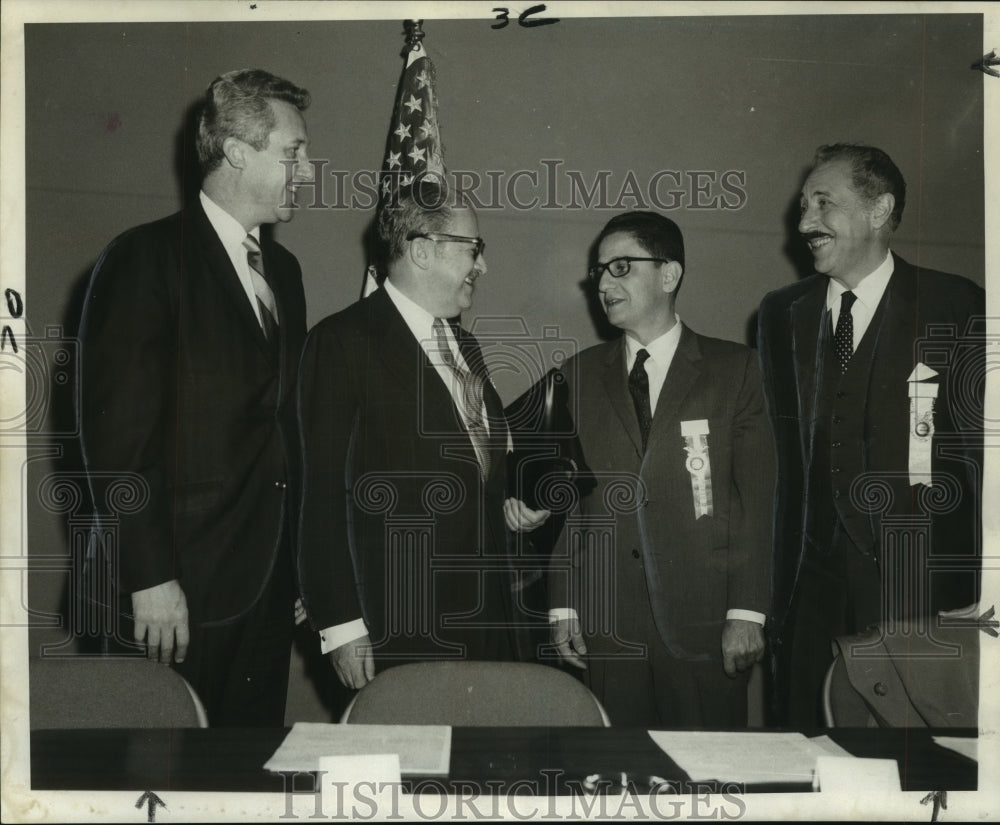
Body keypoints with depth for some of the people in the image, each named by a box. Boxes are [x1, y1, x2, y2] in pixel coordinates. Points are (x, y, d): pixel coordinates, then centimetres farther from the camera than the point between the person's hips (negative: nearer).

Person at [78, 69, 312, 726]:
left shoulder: (283, 268, 15)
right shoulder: (147, 258, -8)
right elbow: (118, 430, -13)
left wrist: (298, 561, 10)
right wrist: (149, 577, -16)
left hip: (273, 580, 7)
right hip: (184, 586, -6)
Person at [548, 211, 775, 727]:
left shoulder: (735, 369, 3)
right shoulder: (580, 375, 11)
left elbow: (758, 496, -1)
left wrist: (747, 613, -8)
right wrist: (563, 606, 2)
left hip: (705, 625, -2)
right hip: (606, 624, 2)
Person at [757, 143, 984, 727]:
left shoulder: (953, 308, -2)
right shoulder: (782, 314, 11)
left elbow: (984, 451, -5)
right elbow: (782, 456, 12)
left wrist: (982, 599, -9)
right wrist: (776, 585, 7)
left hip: (922, 591, -3)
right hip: (813, 587, 4)